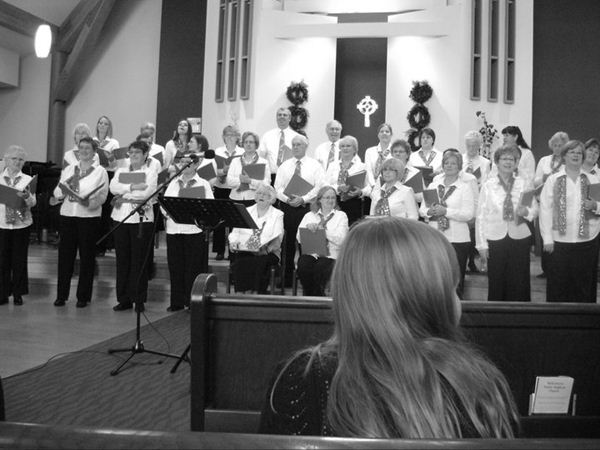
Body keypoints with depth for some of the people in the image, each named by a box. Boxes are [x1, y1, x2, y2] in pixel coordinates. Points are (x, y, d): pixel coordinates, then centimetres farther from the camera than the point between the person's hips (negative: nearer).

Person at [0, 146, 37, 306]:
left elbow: (33, 203, -5)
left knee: (19, 259, 4)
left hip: (22, 224, 0)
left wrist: (26, 196, -24)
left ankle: (18, 293, 14)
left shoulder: (27, 180, 4)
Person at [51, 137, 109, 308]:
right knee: (64, 255, 4)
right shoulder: (68, 169, 15)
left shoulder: (100, 172, 3)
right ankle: (61, 295, 13)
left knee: (87, 257, 1)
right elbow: (59, 190, 10)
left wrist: (89, 202, -22)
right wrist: (55, 198, -12)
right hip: (67, 215, 3)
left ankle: (83, 297, 11)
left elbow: (103, 195, -6)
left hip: (89, 217, -3)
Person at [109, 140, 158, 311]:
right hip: (121, 218, 4)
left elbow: (147, 193, -12)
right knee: (122, 260, 5)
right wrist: (133, 187, -14)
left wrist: (124, 195, -8)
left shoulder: (151, 172, 4)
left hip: (141, 219, -4)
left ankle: (139, 300, 8)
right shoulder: (121, 171, 17)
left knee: (139, 261, -1)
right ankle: (123, 299, 13)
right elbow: (113, 187, -3)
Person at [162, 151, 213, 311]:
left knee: (194, 267, -2)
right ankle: (177, 302, 15)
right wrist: (167, 211, -10)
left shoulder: (203, 184, 5)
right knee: (175, 266, 6)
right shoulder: (173, 183, 17)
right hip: (173, 229, 4)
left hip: (194, 230, -4)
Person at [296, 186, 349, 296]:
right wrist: (307, 227, -11)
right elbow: (299, 238, 8)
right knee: (303, 266, -30)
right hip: (310, 253, 2)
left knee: (320, 268, -33)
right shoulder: (309, 215, 20)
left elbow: (340, 239, -6)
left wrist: (322, 229, -13)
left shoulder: (341, 216, 12)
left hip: (330, 255, -2)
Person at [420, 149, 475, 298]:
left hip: (457, 240, -4)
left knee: (456, 282, 1)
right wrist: (430, 211, -12)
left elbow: (469, 214, -11)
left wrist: (445, 211, -19)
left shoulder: (465, 187, -1)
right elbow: (422, 209, 10)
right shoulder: (433, 185, 13)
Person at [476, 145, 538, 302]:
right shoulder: (488, 185, -1)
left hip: (519, 237, 1)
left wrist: (526, 211, -18)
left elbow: (535, 209, 6)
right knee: (496, 283, 4)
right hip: (495, 239, -1)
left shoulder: (525, 182, 4)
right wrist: (481, 244, -4)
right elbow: (480, 215, -1)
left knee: (519, 283, 4)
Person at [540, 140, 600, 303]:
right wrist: (547, 239, -6)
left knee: (584, 286, 6)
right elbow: (545, 209, -1)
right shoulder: (552, 180, 4)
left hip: (587, 240, 2)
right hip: (559, 241, -1)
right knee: (558, 286, 3)